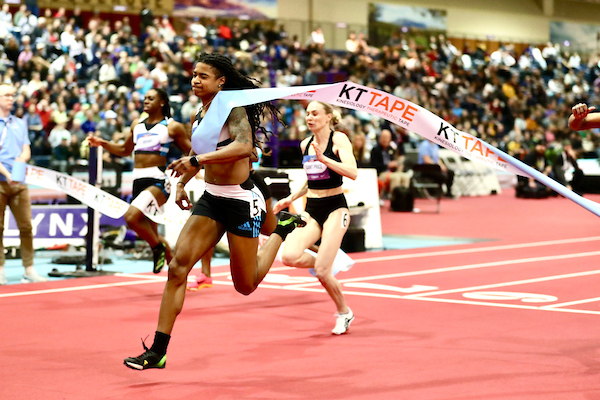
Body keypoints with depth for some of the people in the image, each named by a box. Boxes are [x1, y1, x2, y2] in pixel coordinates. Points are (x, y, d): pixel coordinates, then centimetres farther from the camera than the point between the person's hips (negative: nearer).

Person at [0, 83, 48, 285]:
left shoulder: (20, 123, 17)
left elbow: (26, 150, 12)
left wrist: (22, 158, -11)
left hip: (18, 183, 4)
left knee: (26, 226, -1)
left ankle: (29, 270, 3)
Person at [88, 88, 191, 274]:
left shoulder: (172, 127, 0)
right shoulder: (137, 124, 17)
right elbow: (125, 150, 30)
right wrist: (102, 143, 18)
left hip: (158, 180, -7)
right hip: (138, 180, 7)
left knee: (131, 217, -27)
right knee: (150, 233, 9)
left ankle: (158, 247, -4)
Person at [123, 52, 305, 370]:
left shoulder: (233, 109, -15)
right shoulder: (198, 117, 8)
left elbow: (243, 146, -34)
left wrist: (197, 160, -38)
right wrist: (182, 182, 16)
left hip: (242, 201, -6)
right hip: (211, 200, 6)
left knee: (246, 285, 8)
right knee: (178, 267, -11)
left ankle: (284, 229, 34)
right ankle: (158, 352, -8)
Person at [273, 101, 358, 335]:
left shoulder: (338, 139, -9)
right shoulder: (305, 144, 10)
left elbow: (353, 173, -23)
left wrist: (324, 158, -31)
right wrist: (290, 199, 16)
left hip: (335, 208, -6)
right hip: (311, 210, 6)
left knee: (321, 271, -14)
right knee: (289, 256, -20)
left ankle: (344, 312, 13)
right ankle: (326, 263, 13)